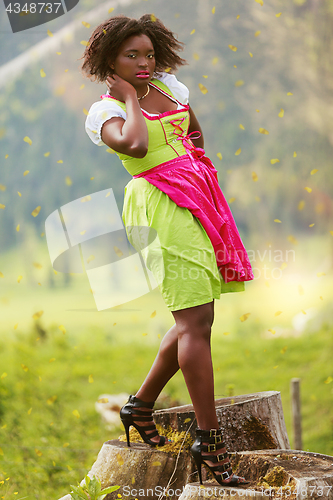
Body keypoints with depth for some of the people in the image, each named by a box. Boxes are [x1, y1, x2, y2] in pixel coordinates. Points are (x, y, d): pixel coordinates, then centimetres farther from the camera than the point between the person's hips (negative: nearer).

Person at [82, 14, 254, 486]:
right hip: (160, 208, -8)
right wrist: (130, 97, -12)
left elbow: (194, 132, 34)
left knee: (194, 318, 10)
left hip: (197, 201, 8)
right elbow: (134, 144, -27)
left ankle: (140, 405, 26)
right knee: (196, 319, -12)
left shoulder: (168, 86, 15)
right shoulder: (105, 110, -5)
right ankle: (209, 438, -9)